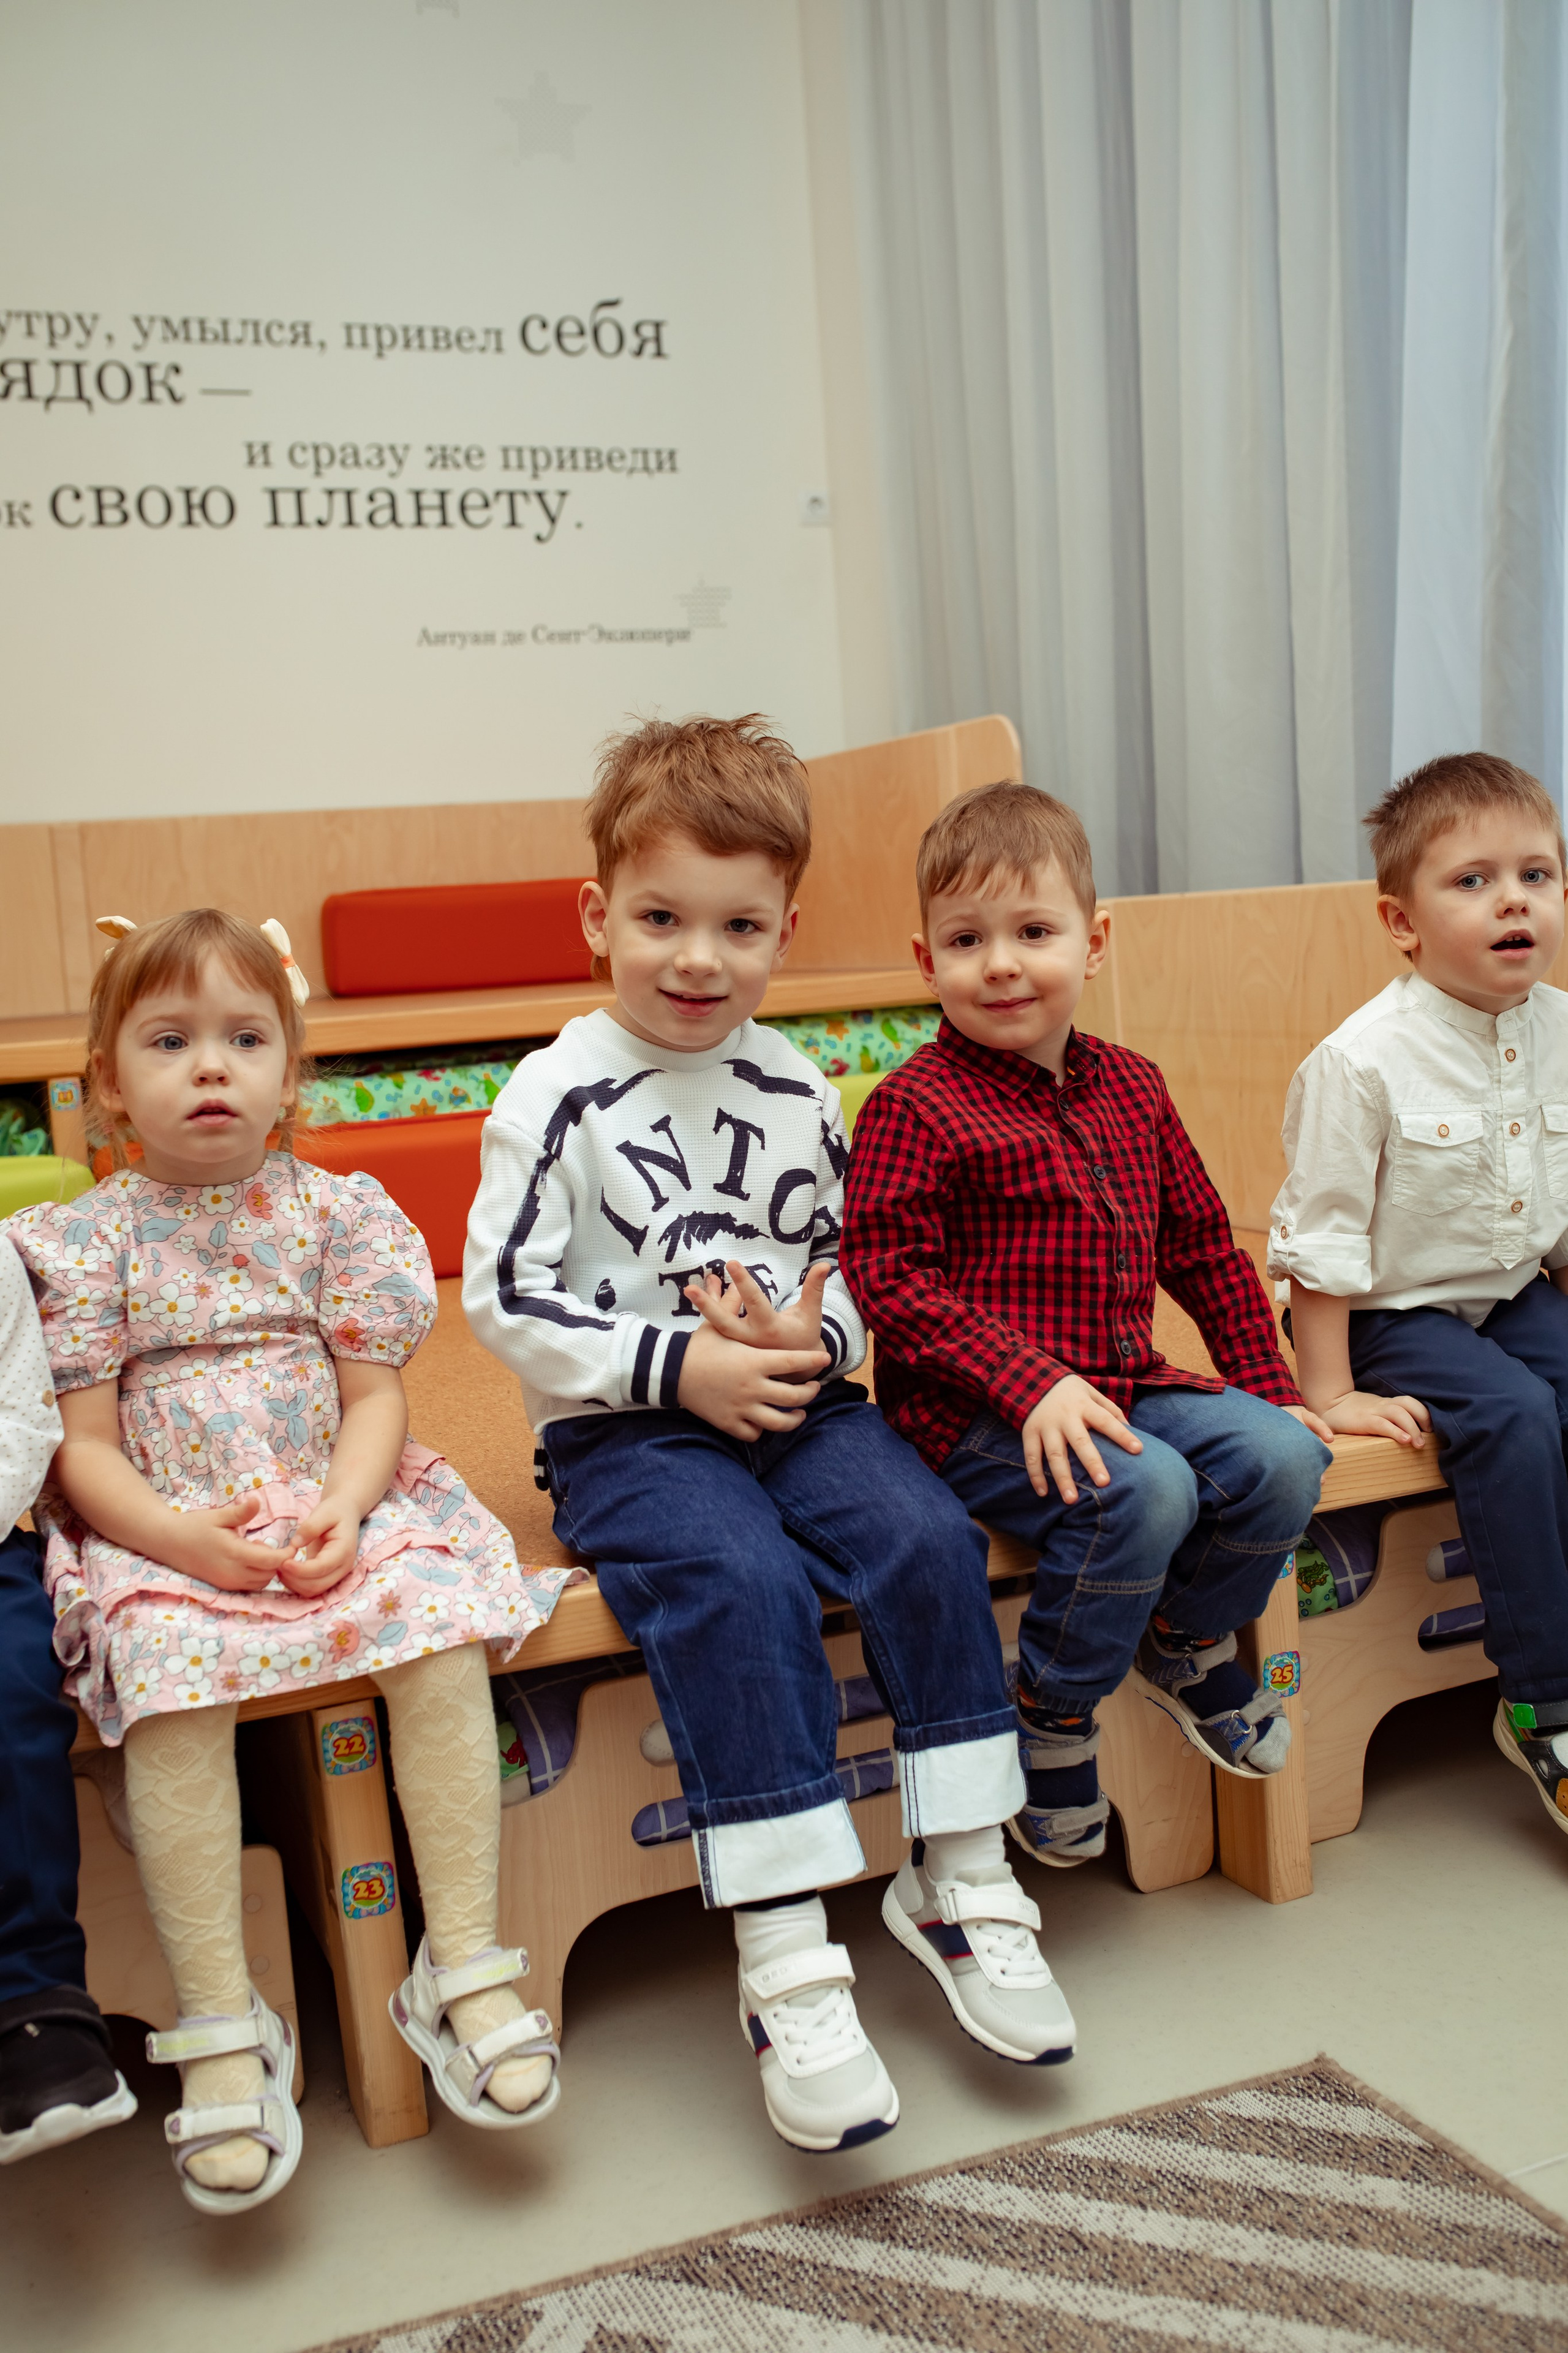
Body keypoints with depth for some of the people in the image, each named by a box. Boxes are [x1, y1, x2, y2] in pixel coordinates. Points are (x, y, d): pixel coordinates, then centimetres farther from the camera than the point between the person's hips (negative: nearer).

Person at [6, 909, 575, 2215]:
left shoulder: (338, 1211, 6)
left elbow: (376, 1396, 3)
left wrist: (342, 1512, -16)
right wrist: (183, 1537, -18)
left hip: (342, 1509, 1)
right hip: (163, 1534, -1)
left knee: (444, 1628, -26)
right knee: (170, 1669, -31)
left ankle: (465, 1965, -14)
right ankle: (221, 2023, -19)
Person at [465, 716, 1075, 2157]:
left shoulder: (798, 1092, 9)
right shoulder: (559, 1098, -5)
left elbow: (850, 1262, 17)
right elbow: (502, 1297, -7)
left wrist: (812, 1336, -6)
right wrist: (678, 1366, -14)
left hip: (800, 1397, 4)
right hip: (625, 1432, -4)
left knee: (928, 1540, -20)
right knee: (742, 1584, -30)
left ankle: (963, 1884, -4)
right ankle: (787, 1968, -23)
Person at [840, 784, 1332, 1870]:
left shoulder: (1130, 1086, 11)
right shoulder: (915, 1107, -9)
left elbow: (1205, 1245, 18)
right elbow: (890, 1280, -15)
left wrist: (1270, 1385, 14)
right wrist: (1032, 1382, -24)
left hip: (1126, 1386, 7)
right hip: (978, 1414, -6)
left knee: (1281, 1457, -12)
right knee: (1145, 1491, -29)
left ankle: (1187, 1639, 18)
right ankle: (1055, 1712, -3)